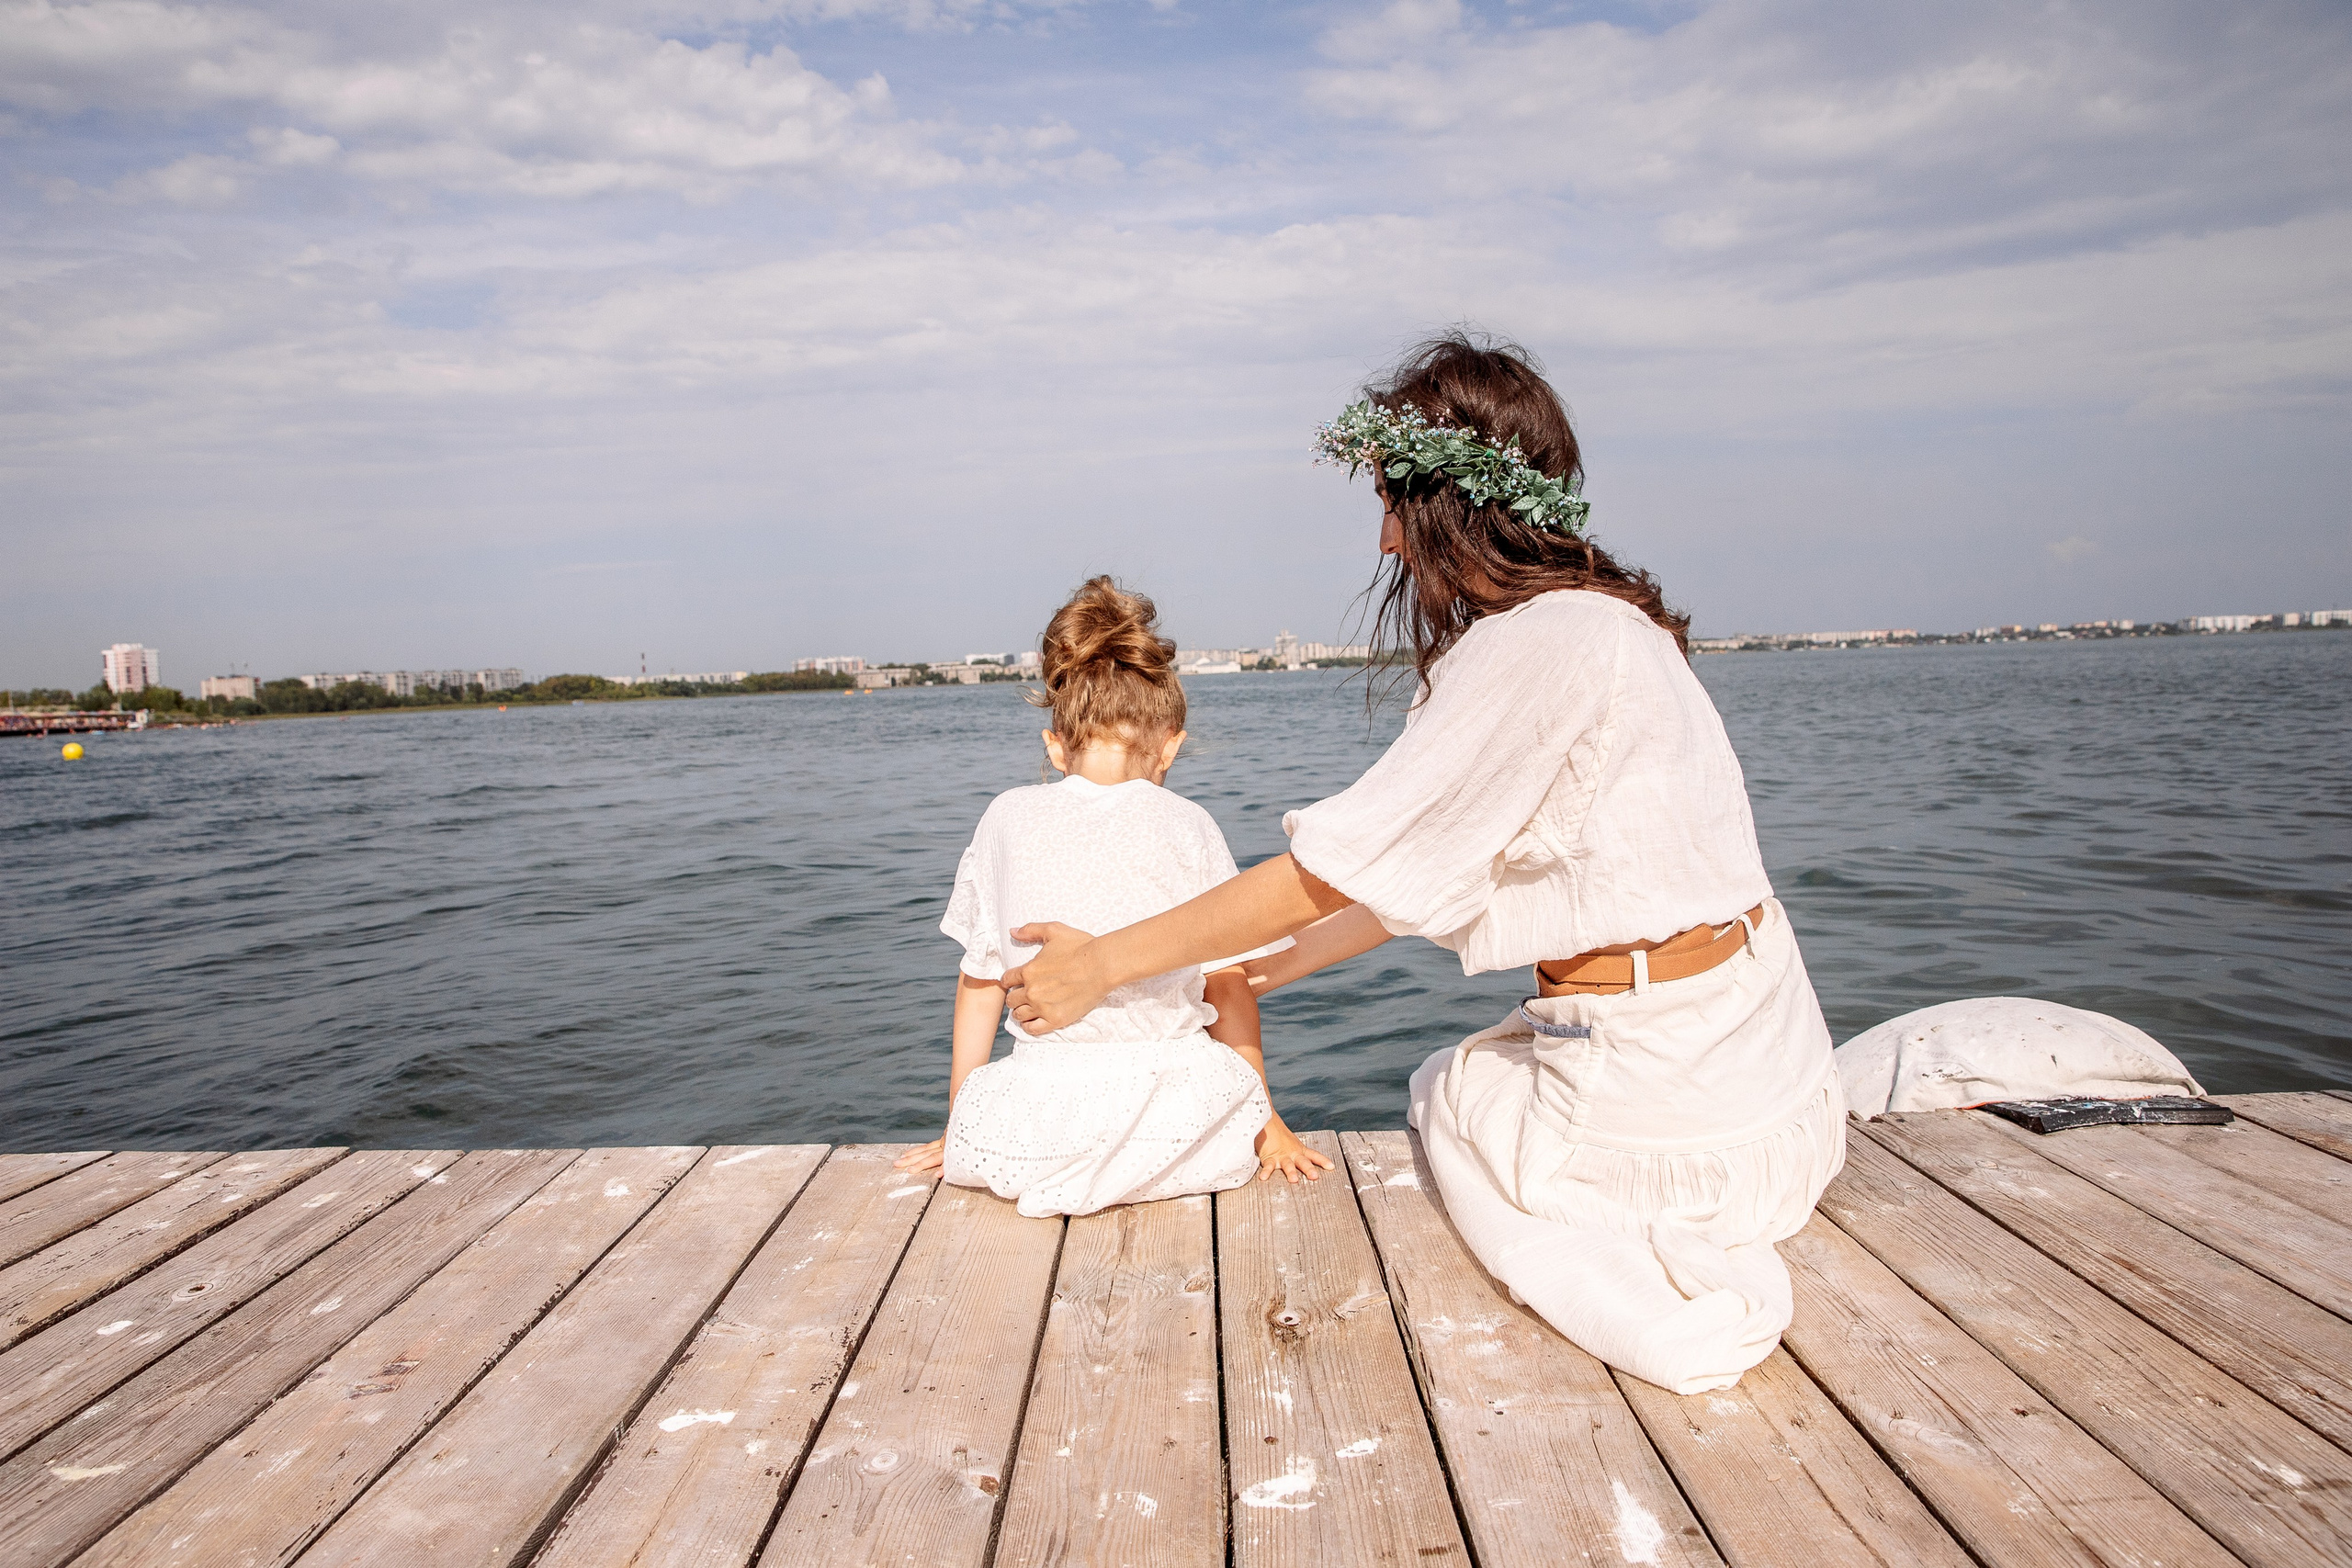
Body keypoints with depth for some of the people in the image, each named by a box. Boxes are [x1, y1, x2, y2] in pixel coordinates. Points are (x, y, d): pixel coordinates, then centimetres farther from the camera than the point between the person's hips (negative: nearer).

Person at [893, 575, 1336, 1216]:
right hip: (1176, 1117, -1)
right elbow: (1228, 983, 5)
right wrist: (1264, 1122, 17)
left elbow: (980, 982, 10)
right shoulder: (1186, 826, 1)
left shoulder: (1008, 818, 5)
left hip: (1043, 1120, 1)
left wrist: (959, 1133, 20)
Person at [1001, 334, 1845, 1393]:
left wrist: (1103, 963, -8)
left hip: (1668, 1085, -9)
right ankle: (1683, 1254, 13)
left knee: (1449, 1095, 21)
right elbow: (1428, 866, 12)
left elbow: (1333, 871, -18)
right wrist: (1274, 966, 19)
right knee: (1476, 1076, 32)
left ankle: (1663, 1303, 3)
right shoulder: (1604, 619, 8)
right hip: (1753, 1046, 9)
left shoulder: (1542, 641, -22)